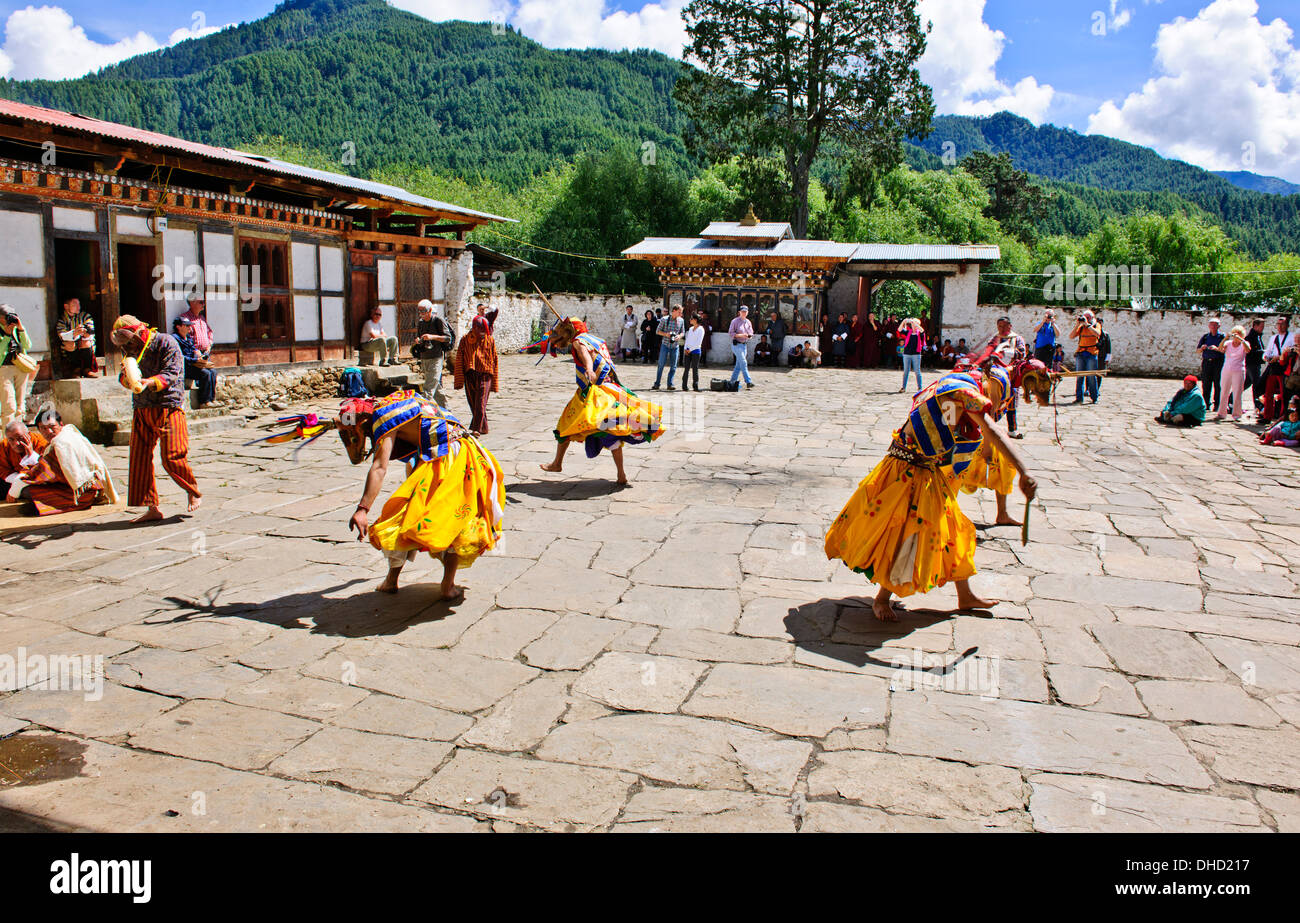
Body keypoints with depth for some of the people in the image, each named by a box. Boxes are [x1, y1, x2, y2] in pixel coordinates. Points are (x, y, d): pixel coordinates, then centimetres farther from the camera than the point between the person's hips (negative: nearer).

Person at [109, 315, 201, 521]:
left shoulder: (166, 343, -7)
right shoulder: (131, 350, 12)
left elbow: (170, 374, -15)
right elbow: (124, 375, 11)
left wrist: (149, 382, -32)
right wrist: (126, 377, -13)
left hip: (168, 407, -6)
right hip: (141, 409, 6)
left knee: (171, 458, -10)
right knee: (140, 458, 2)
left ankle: (194, 492, 16)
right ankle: (152, 508, 10)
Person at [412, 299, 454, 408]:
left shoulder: (438, 321, -6)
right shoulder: (420, 323, 14)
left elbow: (448, 338, -11)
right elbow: (418, 337, 21)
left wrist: (432, 337, -22)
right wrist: (417, 341, -3)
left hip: (436, 358, -7)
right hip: (424, 358, 7)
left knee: (429, 388, -14)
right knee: (437, 387, 14)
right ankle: (444, 408, 24)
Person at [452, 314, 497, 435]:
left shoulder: (490, 340, 6)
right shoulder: (466, 339, 6)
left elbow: (494, 360, 10)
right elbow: (459, 359, 5)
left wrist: (494, 382, 7)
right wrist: (459, 380, -1)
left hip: (485, 375, -2)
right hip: (470, 375, 2)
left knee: (480, 404, -11)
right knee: (473, 404, 6)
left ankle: (477, 428, -14)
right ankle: (483, 428, 18)